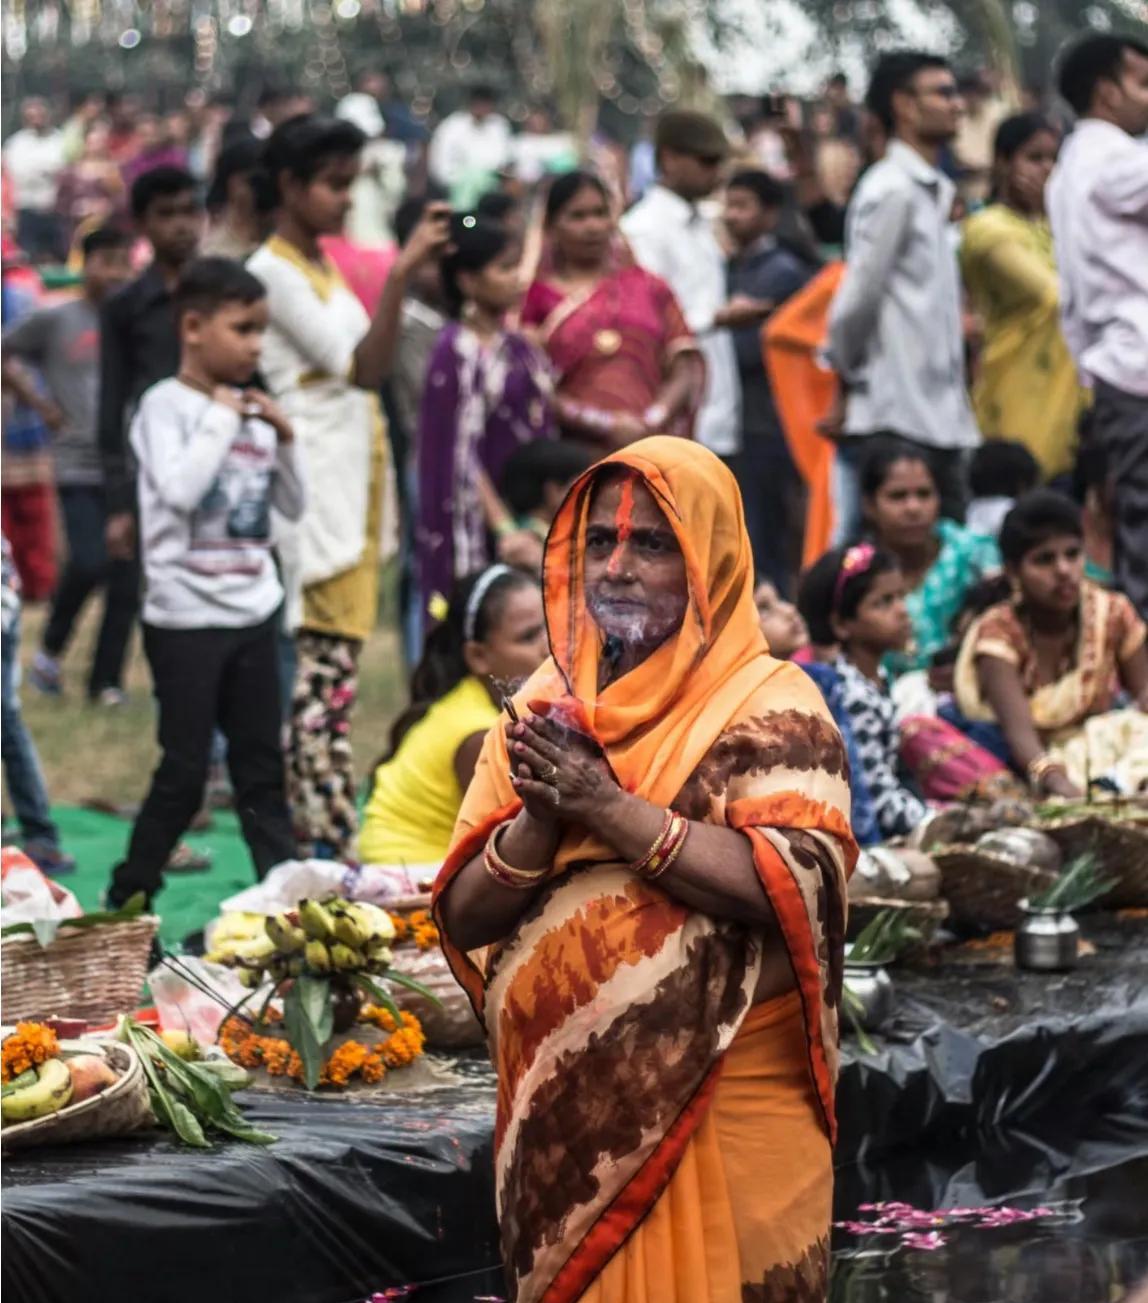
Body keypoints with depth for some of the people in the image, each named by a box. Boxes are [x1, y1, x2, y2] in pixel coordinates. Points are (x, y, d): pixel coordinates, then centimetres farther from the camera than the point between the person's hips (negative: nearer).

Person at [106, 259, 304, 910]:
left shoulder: (253, 410, 9)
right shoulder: (166, 406, -9)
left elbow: (293, 506, 14)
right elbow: (180, 489, -25)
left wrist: (283, 439, -1)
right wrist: (221, 418, -16)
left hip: (253, 612, 6)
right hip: (186, 618, -6)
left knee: (263, 768, 9)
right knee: (184, 772, -3)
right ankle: (126, 902, 7)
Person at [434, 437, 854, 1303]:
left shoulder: (769, 705, -5)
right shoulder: (545, 704, 8)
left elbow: (801, 888, -20)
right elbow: (462, 915, 5)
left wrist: (612, 809, -20)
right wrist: (542, 821, -14)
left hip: (723, 1110, -4)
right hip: (564, 1106, 5)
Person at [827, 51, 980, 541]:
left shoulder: (933, 192, 18)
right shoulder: (891, 191, -11)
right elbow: (858, 299, -13)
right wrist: (848, 373, -1)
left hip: (937, 422, 9)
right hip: (893, 425, -9)